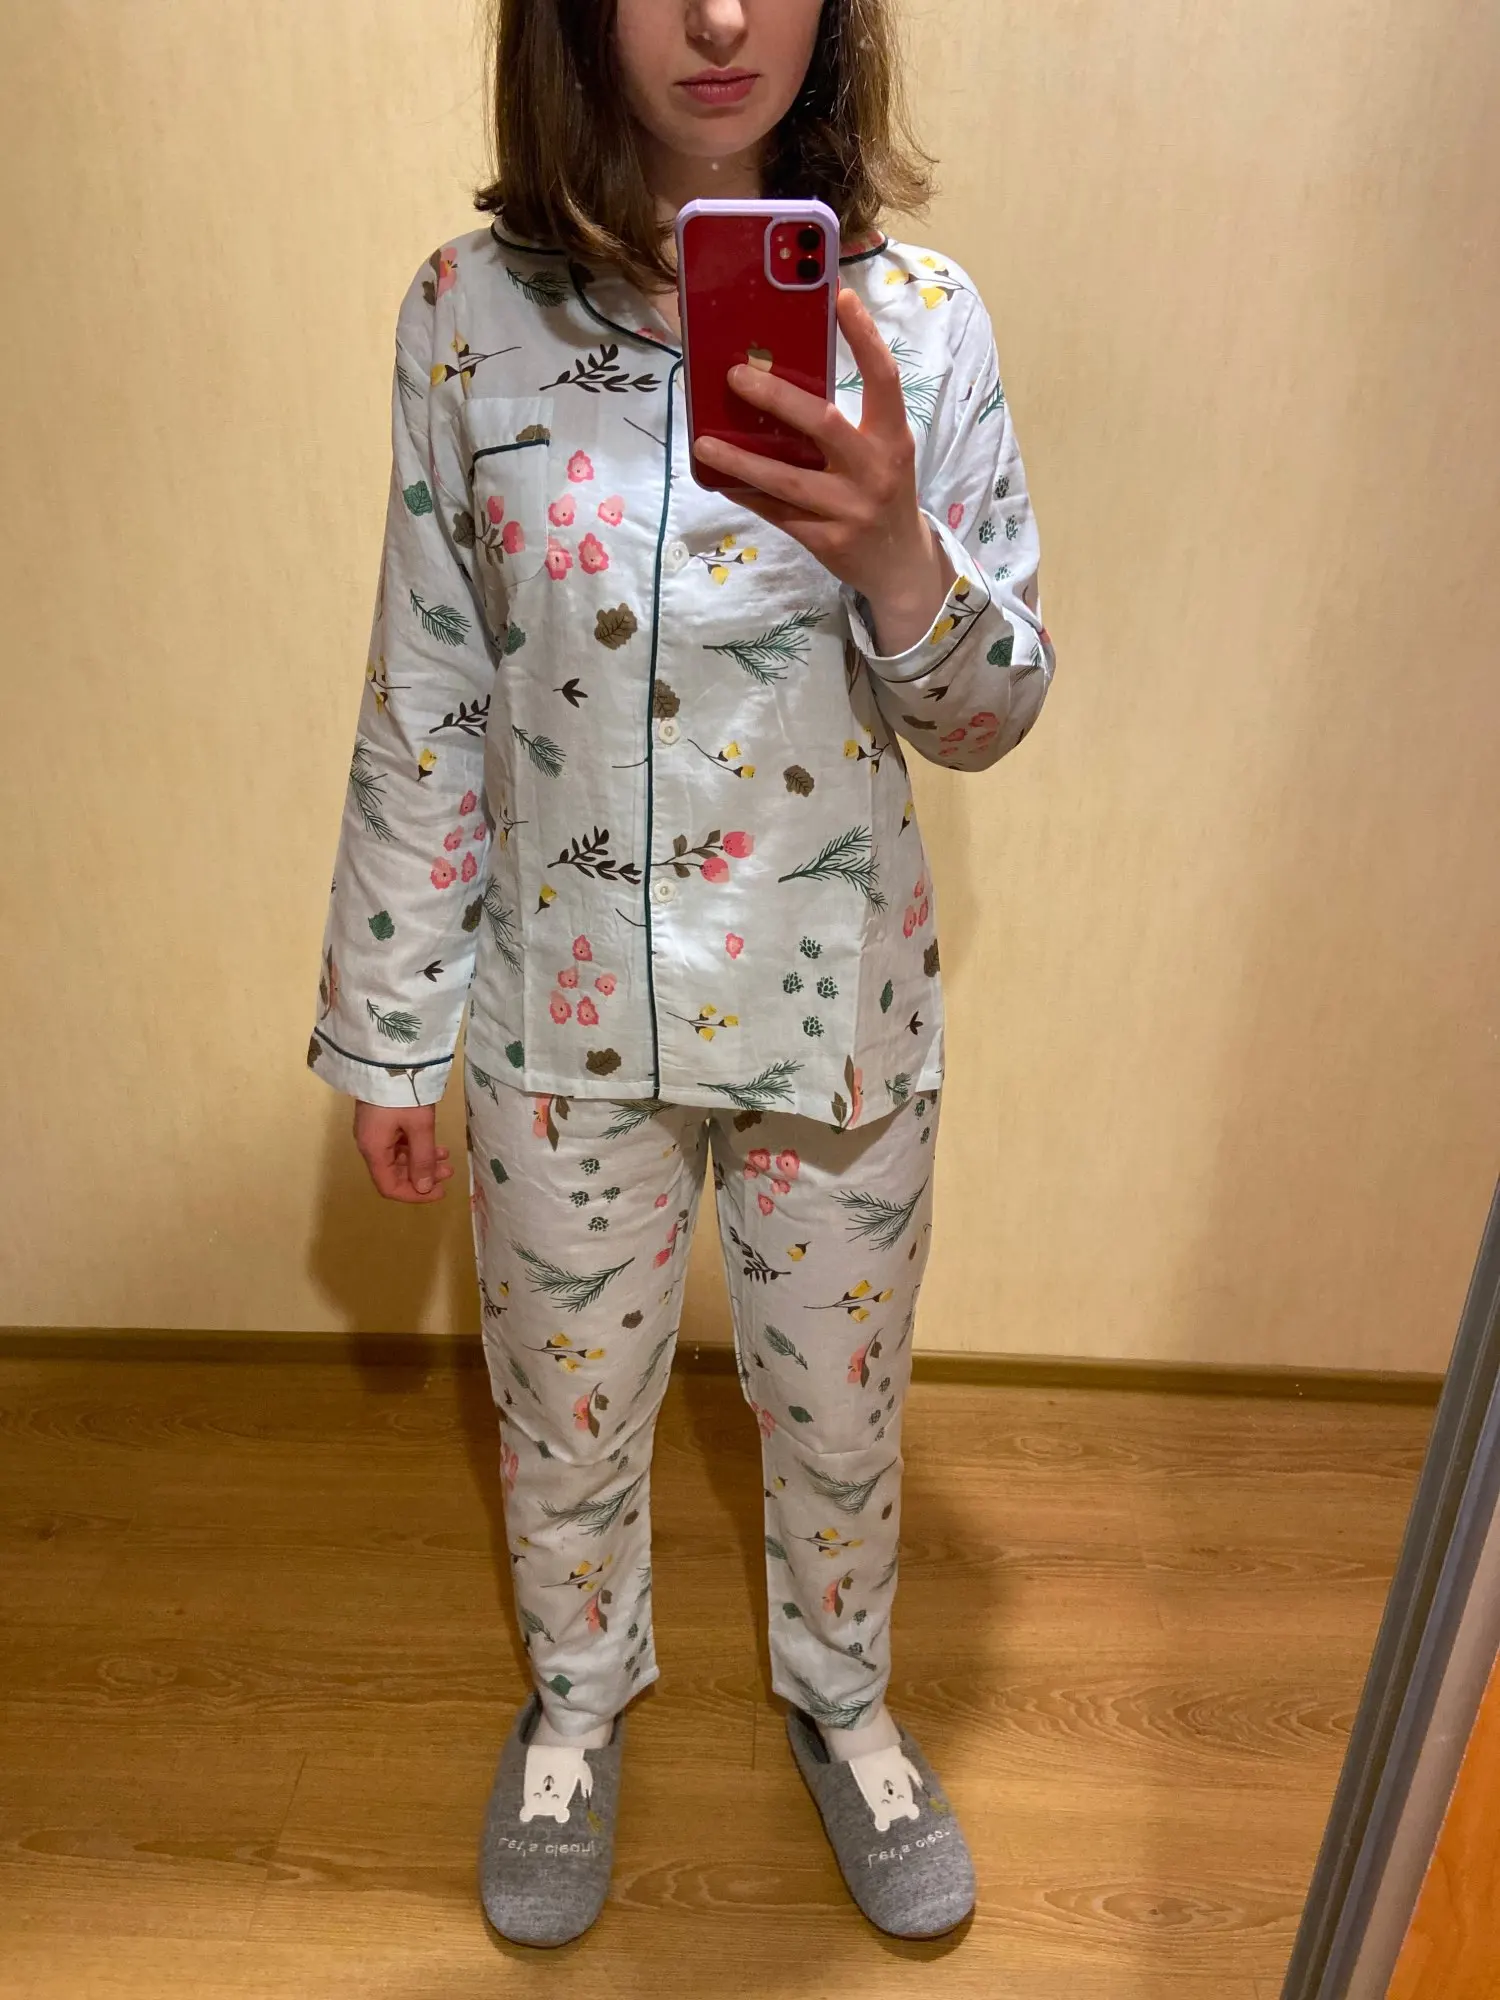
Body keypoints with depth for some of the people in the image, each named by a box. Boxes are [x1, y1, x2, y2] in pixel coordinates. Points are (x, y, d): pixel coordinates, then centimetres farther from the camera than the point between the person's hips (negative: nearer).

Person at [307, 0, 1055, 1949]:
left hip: (838, 1003, 1)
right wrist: (385, 1034, 2)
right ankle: (579, 1695, 54)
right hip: (568, 1004, 0)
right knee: (567, 1414, 21)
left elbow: (988, 716, -4)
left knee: (840, 1413, 21)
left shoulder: (920, 317, -7)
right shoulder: (469, 314, -7)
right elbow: (426, 712, -2)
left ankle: (840, 1694, 53)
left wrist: (895, 561, -27)